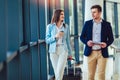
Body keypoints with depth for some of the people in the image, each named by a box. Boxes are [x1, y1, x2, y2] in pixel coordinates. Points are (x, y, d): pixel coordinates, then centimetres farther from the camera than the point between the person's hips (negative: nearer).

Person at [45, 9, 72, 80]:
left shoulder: (66, 26, 4)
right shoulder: (50, 26, 0)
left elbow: (68, 40, 9)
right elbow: (47, 40, 0)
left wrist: (69, 53, 12)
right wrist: (55, 36, -17)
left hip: (63, 50, 0)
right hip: (53, 51, 1)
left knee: (59, 72, -12)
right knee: (57, 72, 6)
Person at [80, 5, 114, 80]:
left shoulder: (107, 24, 3)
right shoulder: (87, 23, 7)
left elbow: (111, 38, 6)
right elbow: (82, 37, 9)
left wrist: (106, 44, -14)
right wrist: (86, 42, -12)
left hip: (102, 53, -1)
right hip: (91, 52, 2)